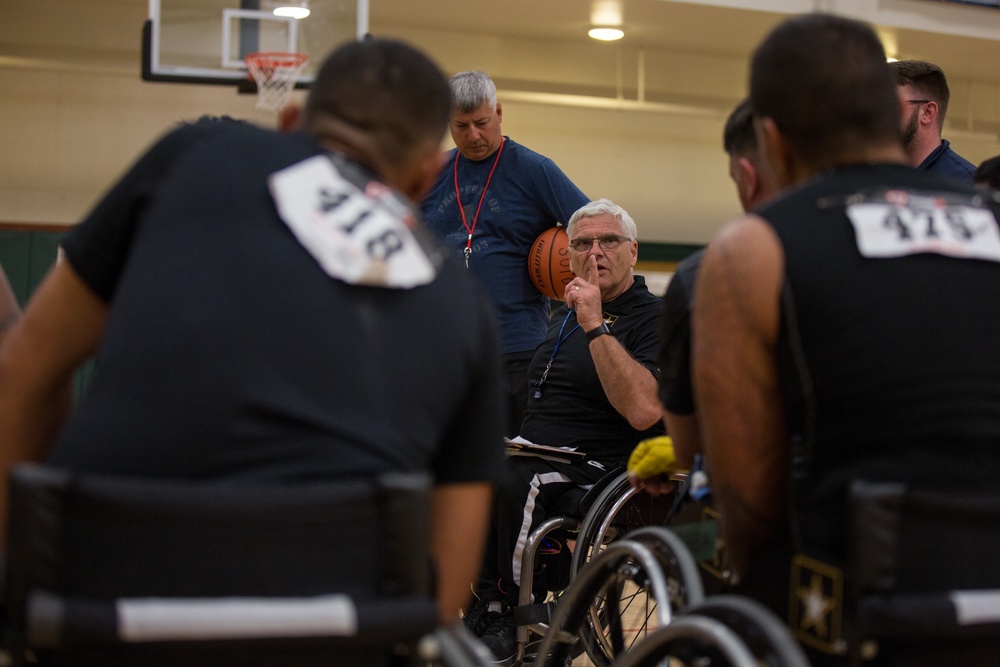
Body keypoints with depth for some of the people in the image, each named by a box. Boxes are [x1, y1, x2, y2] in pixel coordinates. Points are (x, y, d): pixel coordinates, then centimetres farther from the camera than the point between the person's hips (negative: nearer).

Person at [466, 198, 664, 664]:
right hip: (531, 456, 7)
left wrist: (596, 326, -21)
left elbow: (644, 410, -22)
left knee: (509, 484, -35)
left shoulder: (654, 319, -3)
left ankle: (500, 610, -18)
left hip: (598, 467, -7)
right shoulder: (563, 317, 22)